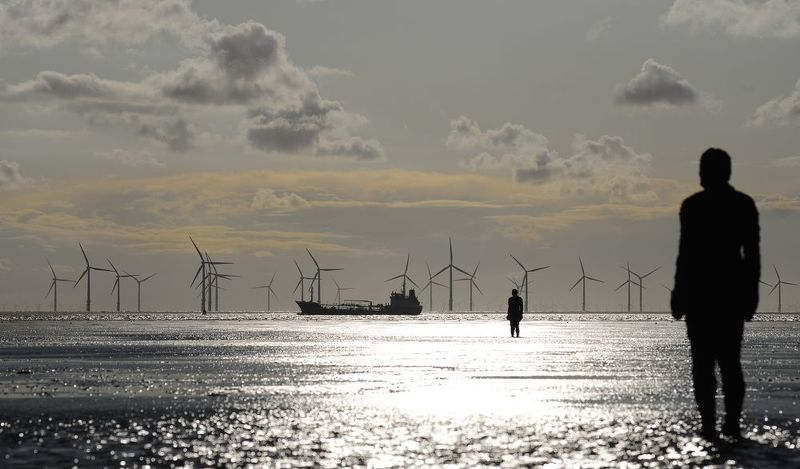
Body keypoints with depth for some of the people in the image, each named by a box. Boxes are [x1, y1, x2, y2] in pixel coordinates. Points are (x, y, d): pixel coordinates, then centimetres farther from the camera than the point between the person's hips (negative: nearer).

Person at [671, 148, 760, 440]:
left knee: (703, 362, 1)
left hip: (700, 290, -4)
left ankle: (708, 425, -5)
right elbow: (752, 254, 2)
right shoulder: (745, 205, 3)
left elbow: (686, 252, -11)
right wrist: (751, 292, 9)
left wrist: (679, 293, -5)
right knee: (730, 361, 11)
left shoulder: (693, 206, -9)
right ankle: (732, 423, 5)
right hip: (733, 289, 4)